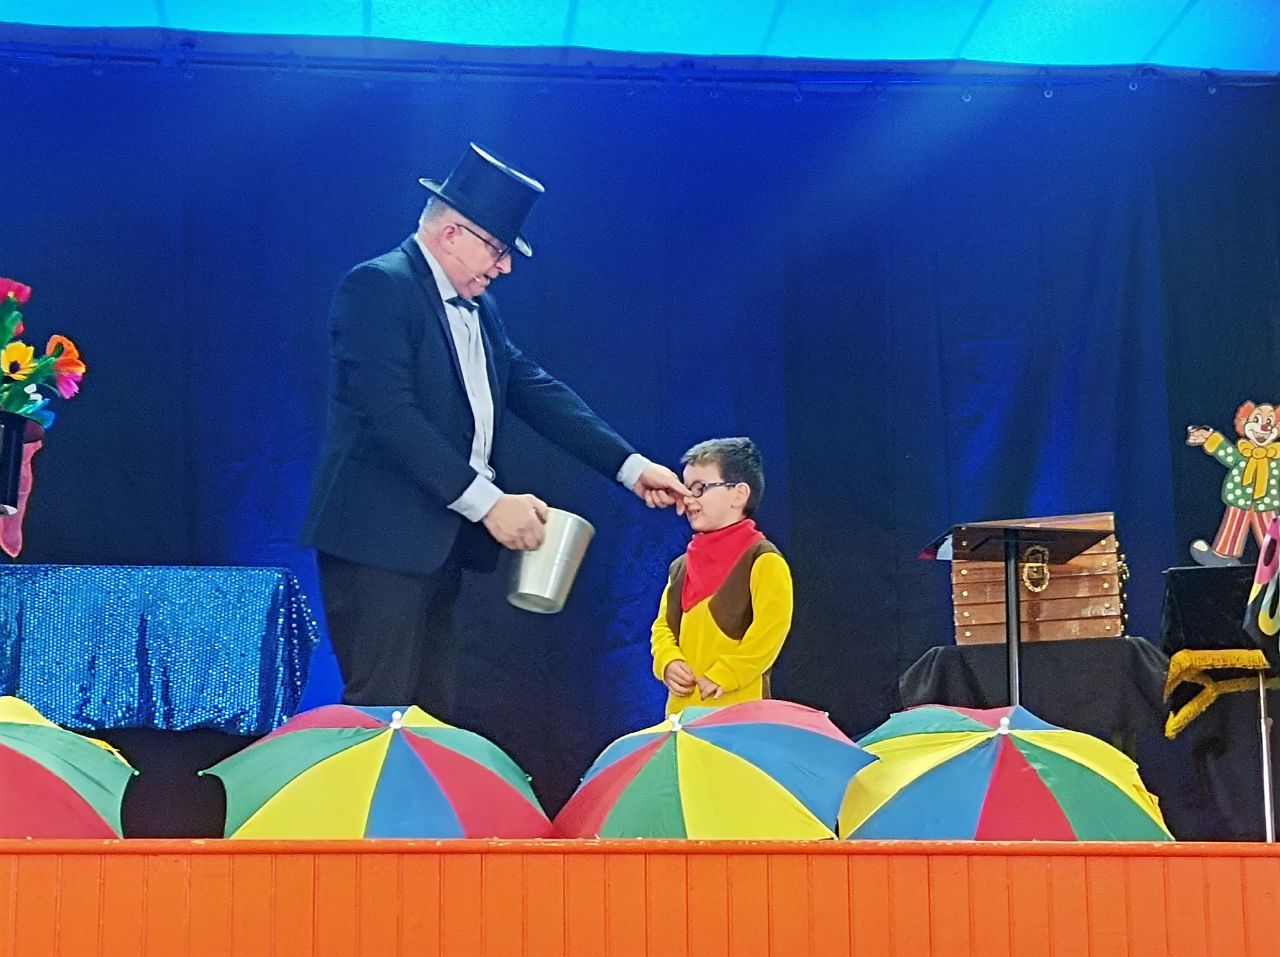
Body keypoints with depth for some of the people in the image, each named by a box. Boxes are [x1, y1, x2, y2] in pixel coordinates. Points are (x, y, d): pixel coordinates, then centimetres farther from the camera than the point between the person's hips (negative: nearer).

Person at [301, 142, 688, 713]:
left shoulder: (478, 309, 16)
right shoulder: (379, 286, -11)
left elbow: (535, 388, 13)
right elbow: (389, 413, -21)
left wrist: (631, 467, 3)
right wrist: (486, 501, -23)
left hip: (440, 543, 9)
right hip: (381, 540, -9)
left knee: (432, 715, 9)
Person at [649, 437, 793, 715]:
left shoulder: (763, 560, -5)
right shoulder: (681, 566, 18)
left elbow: (771, 629, -15)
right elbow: (663, 626, 20)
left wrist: (720, 677, -18)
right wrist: (668, 663, -1)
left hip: (737, 713, -7)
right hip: (682, 709, 7)